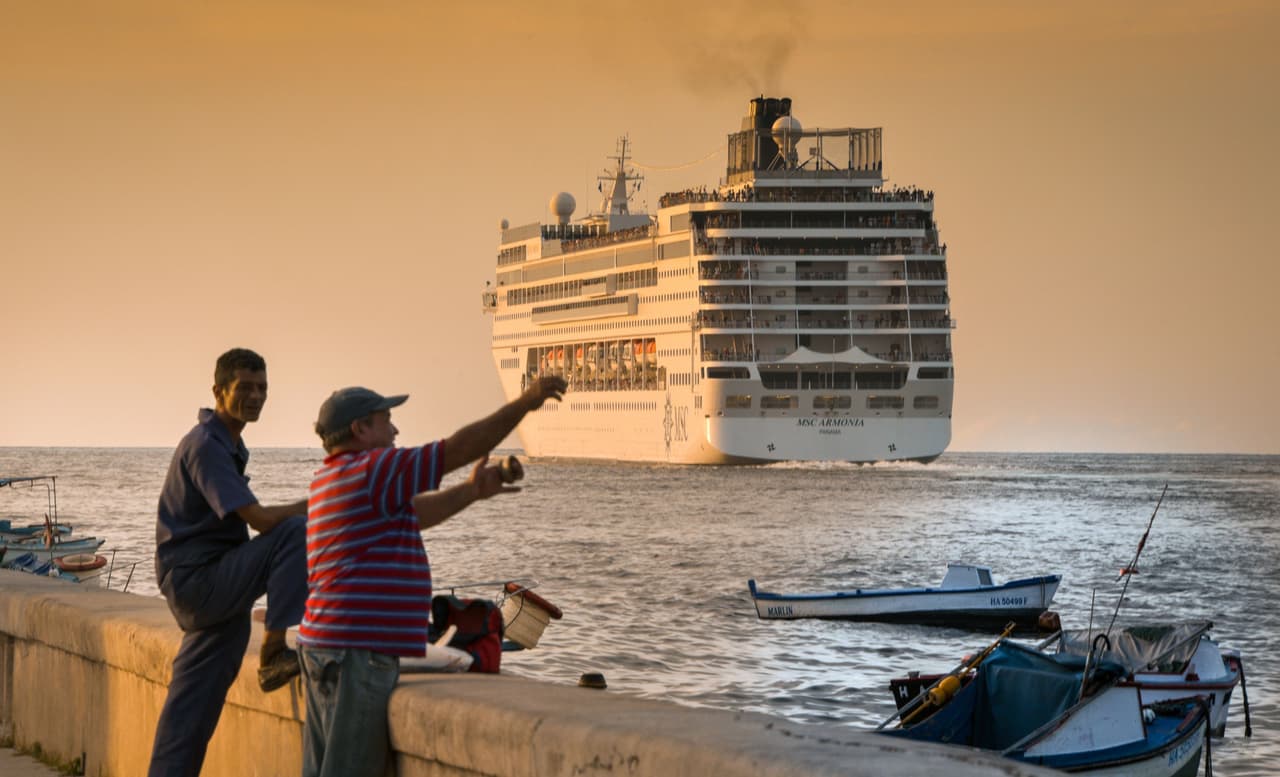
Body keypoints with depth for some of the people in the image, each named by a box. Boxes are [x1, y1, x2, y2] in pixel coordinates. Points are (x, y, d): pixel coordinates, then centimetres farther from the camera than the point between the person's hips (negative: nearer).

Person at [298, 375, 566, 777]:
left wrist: (472, 490, 27)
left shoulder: (332, 479, 19)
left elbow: (413, 514, 29)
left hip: (322, 645, 10)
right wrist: (524, 402, -3)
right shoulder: (370, 470, -12)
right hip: (358, 649, -10)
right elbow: (461, 448, -10)